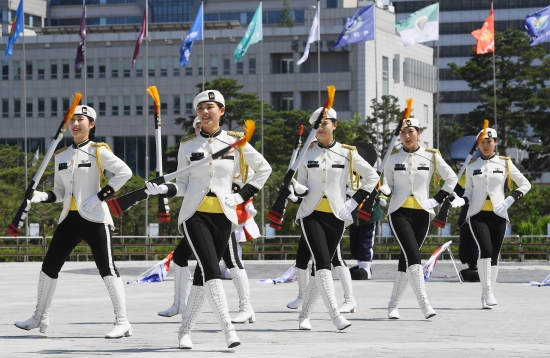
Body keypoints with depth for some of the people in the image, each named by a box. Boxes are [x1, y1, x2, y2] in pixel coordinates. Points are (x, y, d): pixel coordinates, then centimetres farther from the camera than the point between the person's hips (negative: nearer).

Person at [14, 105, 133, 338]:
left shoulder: (98, 151, -5)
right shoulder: (61, 156, 13)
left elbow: (125, 172, -16)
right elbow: (60, 192, 16)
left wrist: (101, 196, -17)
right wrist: (41, 197, -4)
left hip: (94, 218, -7)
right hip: (69, 219, 7)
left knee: (106, 268, -10)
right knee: (49, 266, 9)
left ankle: (122, 323, -9)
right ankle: (40, 317, 23)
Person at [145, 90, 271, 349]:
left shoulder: (235, 142, 3)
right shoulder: (187, 145, 5)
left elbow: (264, 169, 12)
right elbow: (182, 184, 6)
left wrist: (243, 195, 4)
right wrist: (164, 189, -13)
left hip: (222, 216, 1)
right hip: (195, 214, -1)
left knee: (203, 274, 4)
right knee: (210, 270, -17)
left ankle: (185, 331, 15)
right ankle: (228, 330, -20)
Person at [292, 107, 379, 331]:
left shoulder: (347, 153, 1)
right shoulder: (306, 153, 4)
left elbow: (372, 177, 7)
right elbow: (302, 185, 8)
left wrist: (355, 202, 1)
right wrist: (296, 188, -16)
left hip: (336, 217, 1)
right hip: (311, 215, -1)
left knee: (322, 265, 4)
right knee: (322, 263, -15)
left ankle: (304, 315, 15)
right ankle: (335, 315, -17)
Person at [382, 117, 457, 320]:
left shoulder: (431, 156, 2)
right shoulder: (393, 158, 4)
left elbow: (452, 178, 10)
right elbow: (388, 186, 6)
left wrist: (438, 200, 2)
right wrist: (381, 189, -17)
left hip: (421, 213, 1)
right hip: (399, 212, -1)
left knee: (406, 260, 5)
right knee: (413, 257, -17)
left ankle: (393, 305, 16)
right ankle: (424, 304, -18)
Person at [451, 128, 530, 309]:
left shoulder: (505, 163, 5)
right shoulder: (471, 165, 8)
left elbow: (525, 185, 8)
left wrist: (510, 200, -6)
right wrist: (461, 200, -8)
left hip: (498, 214, 1)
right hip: (477, 214, -1)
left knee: (494, 255, 2)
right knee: (485, 250, -20)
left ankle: (488, 295, 12)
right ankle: (487, 292, -17)